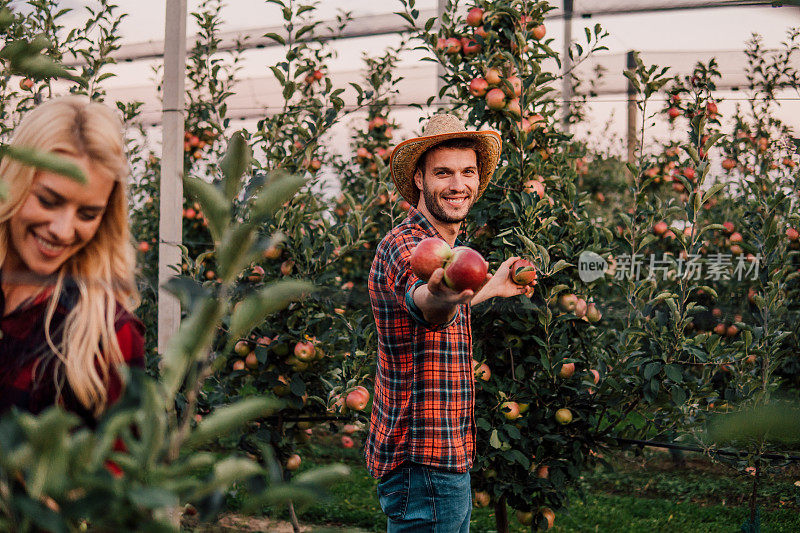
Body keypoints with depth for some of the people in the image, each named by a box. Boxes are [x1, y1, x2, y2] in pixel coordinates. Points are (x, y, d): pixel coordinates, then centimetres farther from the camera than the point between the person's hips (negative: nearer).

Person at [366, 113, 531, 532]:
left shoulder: (446, 245, 13)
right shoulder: (404, 245, -20)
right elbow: (421, 301, -45)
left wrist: (491, 286, 40)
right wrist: (440, 297, -66)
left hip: (449, 457, 10)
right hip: (422, 464, -10)